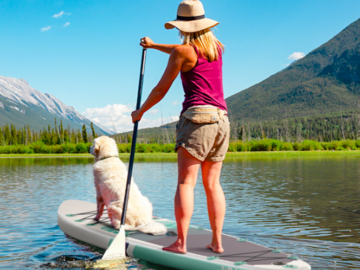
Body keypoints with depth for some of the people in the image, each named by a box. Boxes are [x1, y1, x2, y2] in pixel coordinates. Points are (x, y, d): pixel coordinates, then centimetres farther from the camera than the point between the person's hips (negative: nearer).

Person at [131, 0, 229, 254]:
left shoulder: (182, 51, -2)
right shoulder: (217, 47, 17)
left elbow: (161, 90, 2)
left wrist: (140, 112, 18)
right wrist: (154, 45, 46)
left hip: (196, 118, -6)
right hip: (221, 119, 7)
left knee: (186, 182, -5)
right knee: (212, 183, 8)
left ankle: (181, 242, -7)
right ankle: (217, 241, 9)